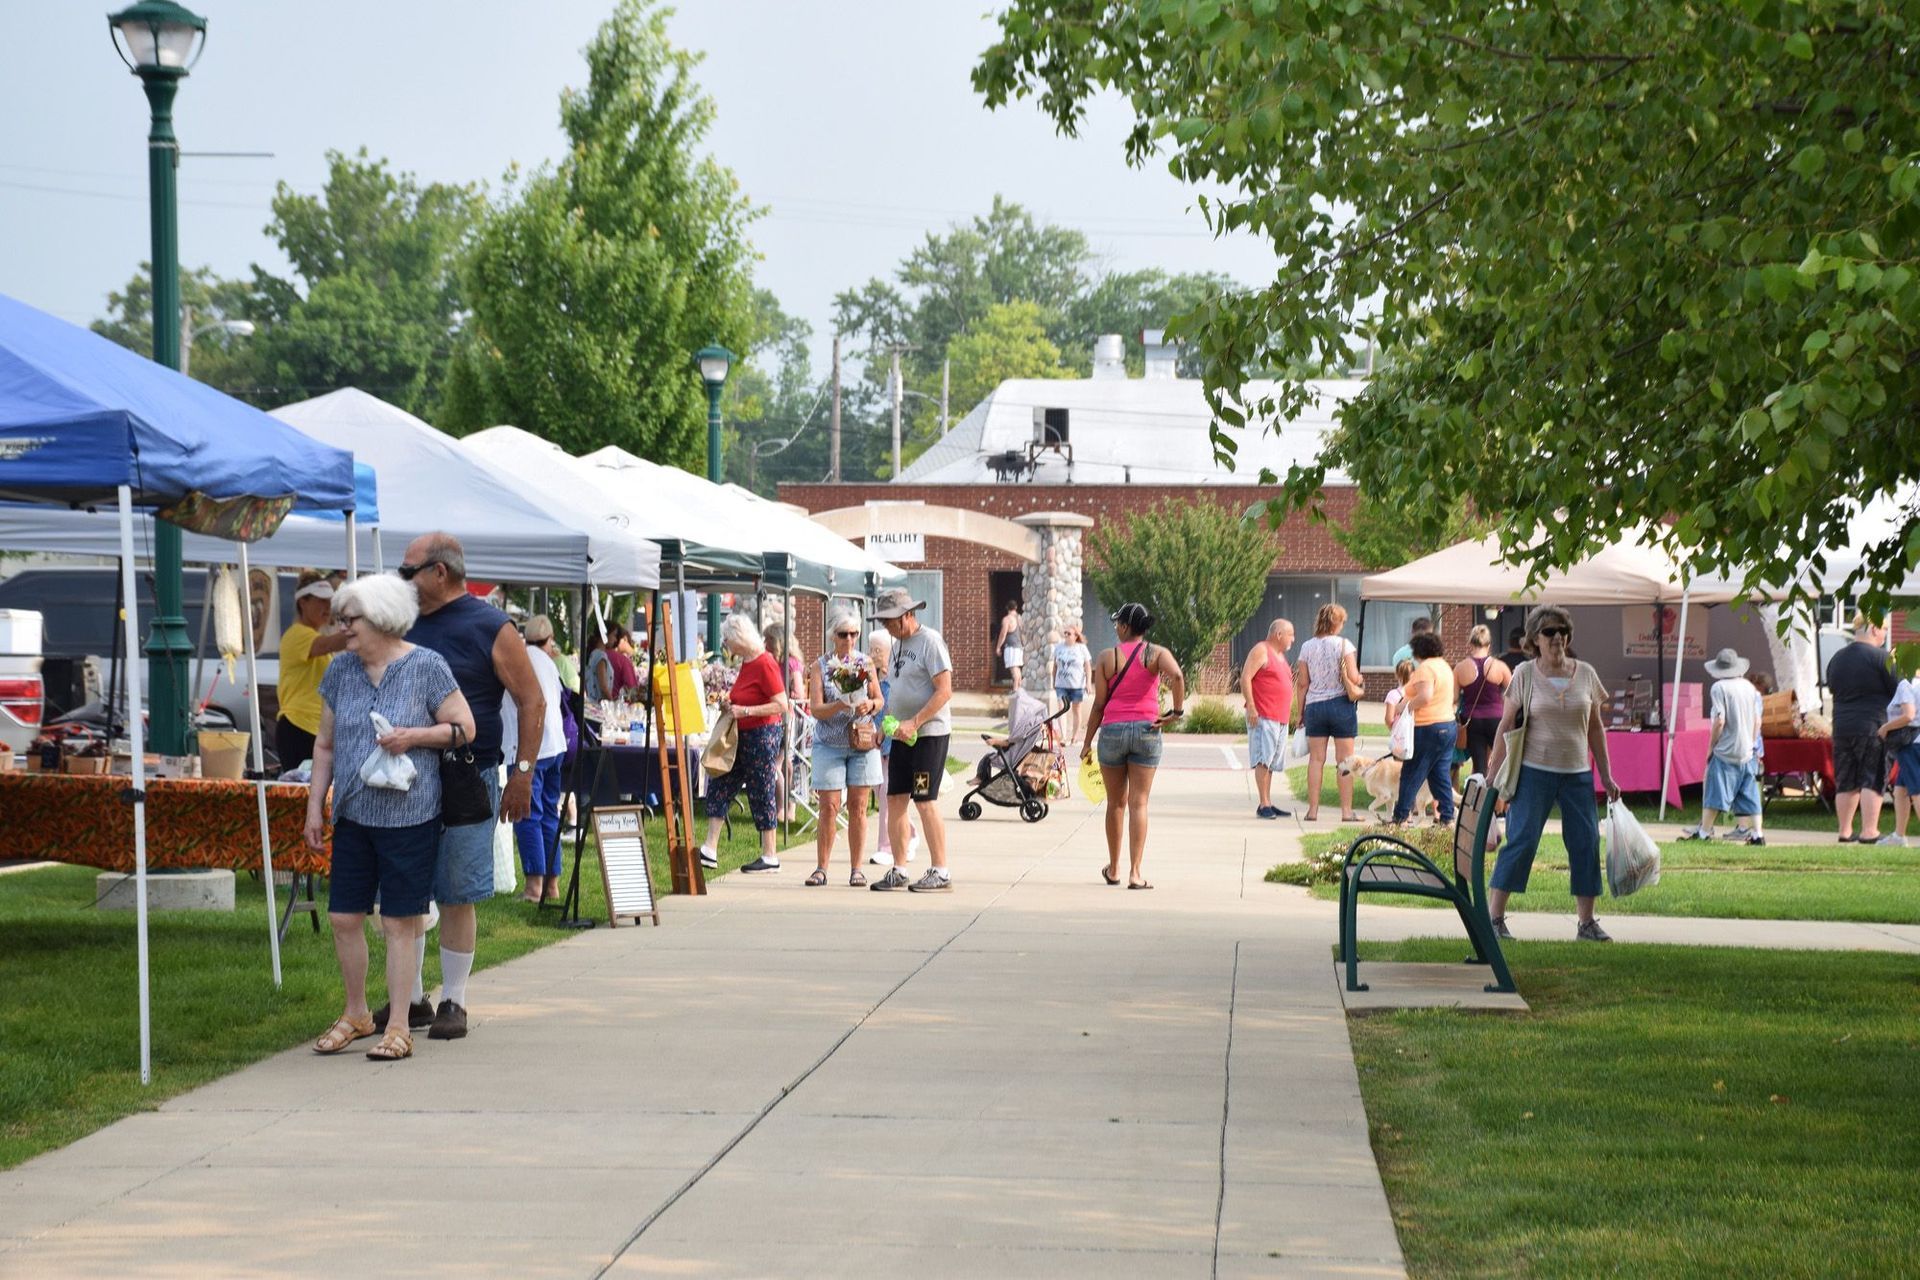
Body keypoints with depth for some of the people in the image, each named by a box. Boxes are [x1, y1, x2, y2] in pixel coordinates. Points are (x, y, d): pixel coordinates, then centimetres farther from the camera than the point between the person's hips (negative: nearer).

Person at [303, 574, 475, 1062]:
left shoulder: (426, 667, -6)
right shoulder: (340, 670, 8)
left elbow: (465, 727, -3)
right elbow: (325, 744, 15)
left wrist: (415, 736, -18)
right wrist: (315, 806, 11)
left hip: (408, 816, -5)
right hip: (353, 815, 5)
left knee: (400, 922, -1)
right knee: (343, 917, 6)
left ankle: (398, 1027, 6)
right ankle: (356, 1014, 23)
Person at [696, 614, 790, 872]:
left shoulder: (764, 664, -17)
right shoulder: (746, 663, 10)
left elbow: (781, 705, -21)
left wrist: (745, 711, -23)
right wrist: (732, 701, 8)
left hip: (763, 734, -10)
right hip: (743, 735, 10)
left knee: (761, 793, -2)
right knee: (720, 785, 7)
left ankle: (770, 856, 8)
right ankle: (710, 850, 8)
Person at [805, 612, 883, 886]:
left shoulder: (866, 663, 7)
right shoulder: (820, 666, 0)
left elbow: (879, 700, 9)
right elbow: (815, 709, -6)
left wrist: (869, 705, -13)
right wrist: (839, 706, -24)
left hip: (862, 741, 1)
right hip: (829, 743, -1)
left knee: (857, 807, 1)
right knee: (829, 807, -4)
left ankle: (857, 869, 6)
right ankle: (821, 868, 2)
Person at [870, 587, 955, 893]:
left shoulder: (930, 641, -11)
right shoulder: (898, 644, 15)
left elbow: (944, 692, -18)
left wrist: (913, 723, -21)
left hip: (929, 733, -8)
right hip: (902, 735, 8)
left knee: (925, 801, -8)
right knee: (895, 799, 6)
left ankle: (940, 871, -2)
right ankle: (898, 870, 12)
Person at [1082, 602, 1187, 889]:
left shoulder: (1106, 658, 0)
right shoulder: (1157, 654, -1)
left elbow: (1099, 704, 0)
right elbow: (1176, 676, -22)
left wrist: (1087, 742, 8)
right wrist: (1177, 711, -9)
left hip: (1112, 729, 0)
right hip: (1146, 730, 0)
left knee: (1116, 802, 14)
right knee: (1138, 803, 1)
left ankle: (1113, 869, 24)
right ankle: (1135, 872, -6)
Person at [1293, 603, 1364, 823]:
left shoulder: (1307, 647, 1)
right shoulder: (1344, 644, -7)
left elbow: (1302, 683, 3)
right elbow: (1354, 678, -11)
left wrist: (1299, 712, 10)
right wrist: (1359, 683, 12)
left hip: (1314, 705, 3)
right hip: (1341, 704, -3)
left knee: (1316, 759, 6)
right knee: (1344, 760, 3)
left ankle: (1313, 809, 5)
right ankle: (1347, 810, 3)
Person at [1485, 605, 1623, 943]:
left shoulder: (1586, 674, 7)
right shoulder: (1525, 675, -2)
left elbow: (1596, 728, 13)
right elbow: (1506, 728, -2)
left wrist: (1606, 776, 11)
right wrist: (1494, 778, -6)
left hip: (1578, 774, 4)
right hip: (1534, 772, -4)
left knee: (1586, 843, 2)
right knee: (1521, 840, -9)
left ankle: (1587, 922, 11)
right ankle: (1493, 917, -5)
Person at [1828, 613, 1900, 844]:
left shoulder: (1837, 659, 10)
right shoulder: (1881, 657, -10)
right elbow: (1898, 691, -8)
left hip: (1842, 727, 6)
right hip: (1873, 727, -6)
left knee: (1846, 781, 10)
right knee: (1873, 780, -3)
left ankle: (1845, 831, 14)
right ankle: (1869, 831, -8)